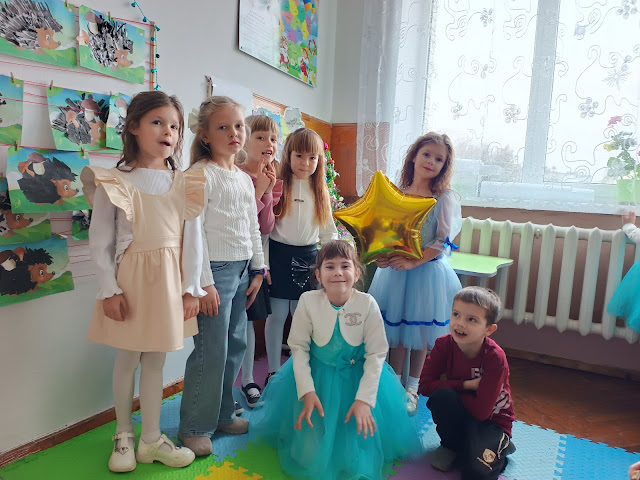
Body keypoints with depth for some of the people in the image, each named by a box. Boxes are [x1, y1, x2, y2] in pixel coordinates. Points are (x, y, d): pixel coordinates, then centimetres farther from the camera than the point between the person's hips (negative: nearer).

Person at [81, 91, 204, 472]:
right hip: (130, 277, -2)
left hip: (169, 279, 2)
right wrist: (109, 290, -8)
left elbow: (192, 239, 1)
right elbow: (100, 241, -4)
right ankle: (124, 436, 33)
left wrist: (190, 288, -1)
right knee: (127, 359, 12)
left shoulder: (184, 183, 1)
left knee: (155, 360, 12)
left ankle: (151, 439, 28)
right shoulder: (114, 181, -5)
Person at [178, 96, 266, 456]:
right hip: (214, 270, -8)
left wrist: (258, 270, 15)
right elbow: (194, 231, -15)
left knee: (236, 344, 14)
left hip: (242, 270, 8)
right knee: (212, 350, -3)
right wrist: (205, 282, -17)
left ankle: (222, 414, 31)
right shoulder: (202, 174, -10)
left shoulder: (245, 179, 14)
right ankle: (195, 427, 15)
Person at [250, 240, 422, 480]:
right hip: (317, 375, 0)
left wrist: (364, 399, -17)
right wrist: (307, 391, -16)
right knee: (311, 450, 8)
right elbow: (298, 347, -11)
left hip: (358, 377, 0)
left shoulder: (367, 304, -19)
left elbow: (376, 354, -13)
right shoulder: (308, 301, -17)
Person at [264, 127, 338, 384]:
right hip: (279, 255, -3)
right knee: (277, 316, 4)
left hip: (308, 257, 3)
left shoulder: (321, 191, 7)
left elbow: (329, 232, 10)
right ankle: (273, 371, 20)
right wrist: (263, 264, -9)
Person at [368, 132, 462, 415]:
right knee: (395, 330, 10)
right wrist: (382, 256, -9)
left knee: (419, 332, 8)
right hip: (394, 270, 3)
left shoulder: (445, 198, -6)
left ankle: (411, 388, 27)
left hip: (427, 272, -3)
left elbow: (444, 241, -11)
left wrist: (414, 261, -20)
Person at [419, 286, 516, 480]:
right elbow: (425, 385, -20)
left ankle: (502, 446, 8)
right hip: (459, 415, 3)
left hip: (491, 420, -3)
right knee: (441, 396, -31)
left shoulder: (495, 357, -27)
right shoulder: (444, 344, -16)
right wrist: (466, 385, -26)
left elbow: (481, 411, -27)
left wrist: (451, 387, -17)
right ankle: (450, 445, -1)